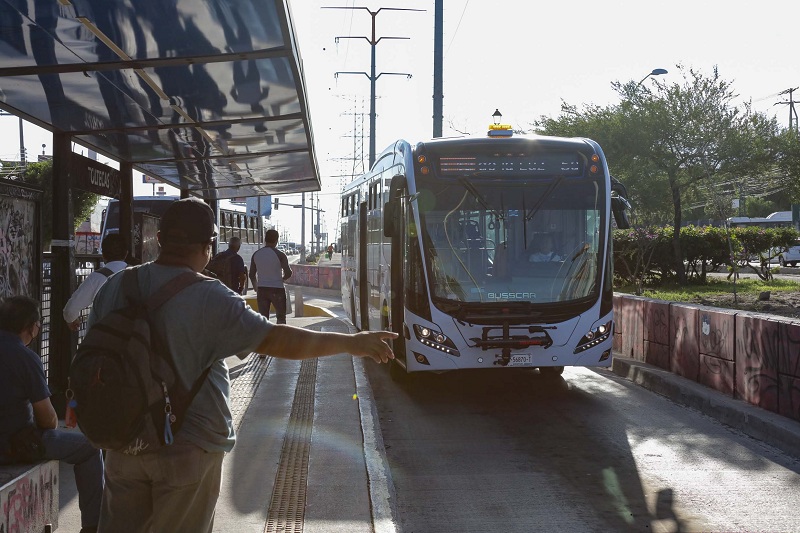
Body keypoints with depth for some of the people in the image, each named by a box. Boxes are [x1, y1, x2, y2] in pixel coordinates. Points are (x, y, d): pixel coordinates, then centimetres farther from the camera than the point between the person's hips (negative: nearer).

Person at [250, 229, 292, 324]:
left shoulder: (256, 254, 4)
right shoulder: (279, 254, -9)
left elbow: (252, 275, 7)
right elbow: (288, 273, -15)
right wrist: (282, 279, 6)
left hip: (261, 290, 4)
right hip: (277, 289, -4)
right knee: (281, 317, 9)